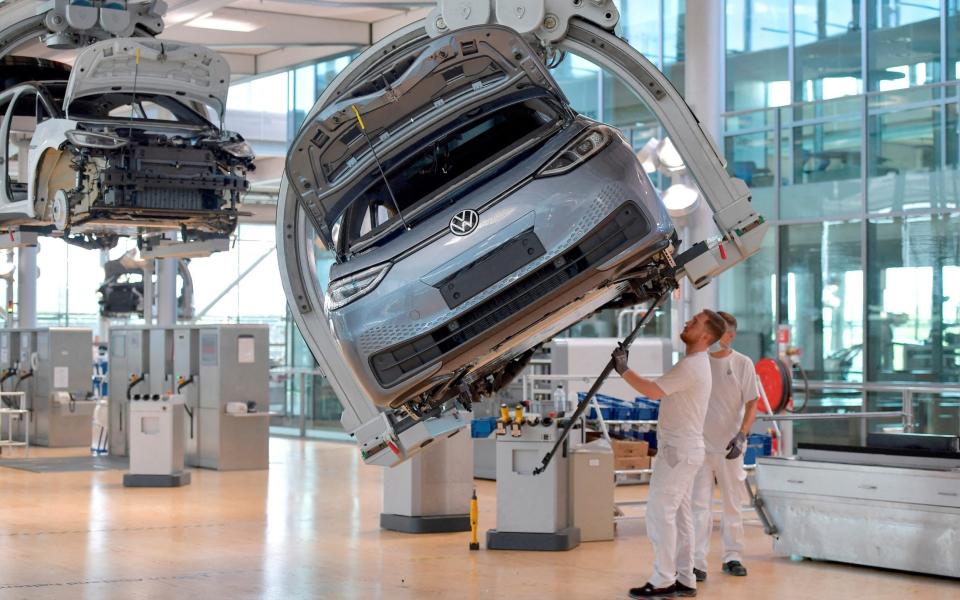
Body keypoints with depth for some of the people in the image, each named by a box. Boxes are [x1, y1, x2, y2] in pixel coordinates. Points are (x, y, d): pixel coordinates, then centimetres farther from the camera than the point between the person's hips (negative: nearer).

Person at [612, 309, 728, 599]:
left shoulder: (691, 366, -19)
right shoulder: (696, 363, 16)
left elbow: (653, 391, -26)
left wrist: (623, 369, -17)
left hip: (679, 450, -10)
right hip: (682, 447, 10)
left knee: (660, 511, -9)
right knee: (679, 514, 13)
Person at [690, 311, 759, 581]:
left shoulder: (742, 364, -2)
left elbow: (752, 404, -3)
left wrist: (741, 436, -15)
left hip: (729, 447, 0)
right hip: (700, 444, 0)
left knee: (733, 504, 11)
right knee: (699, 505, -5)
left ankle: (732, 557, 23)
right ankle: (697, 562, -6)